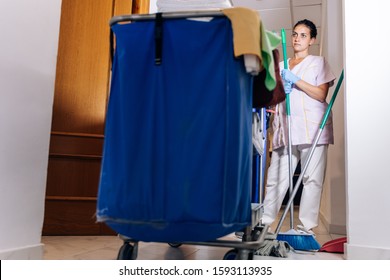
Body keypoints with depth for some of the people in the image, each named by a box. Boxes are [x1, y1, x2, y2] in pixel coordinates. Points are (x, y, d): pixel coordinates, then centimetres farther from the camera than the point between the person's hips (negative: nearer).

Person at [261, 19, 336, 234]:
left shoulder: (318, 62, 11)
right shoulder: (281, 66, 23)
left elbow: (321, 94, -2)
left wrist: (296, 80, -10)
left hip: (312, 128, -3)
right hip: (286, 128, 3)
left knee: (312, 178, -5)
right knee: (276, 177, 0)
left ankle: (306, 227, 1)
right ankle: (264, 221, 5)